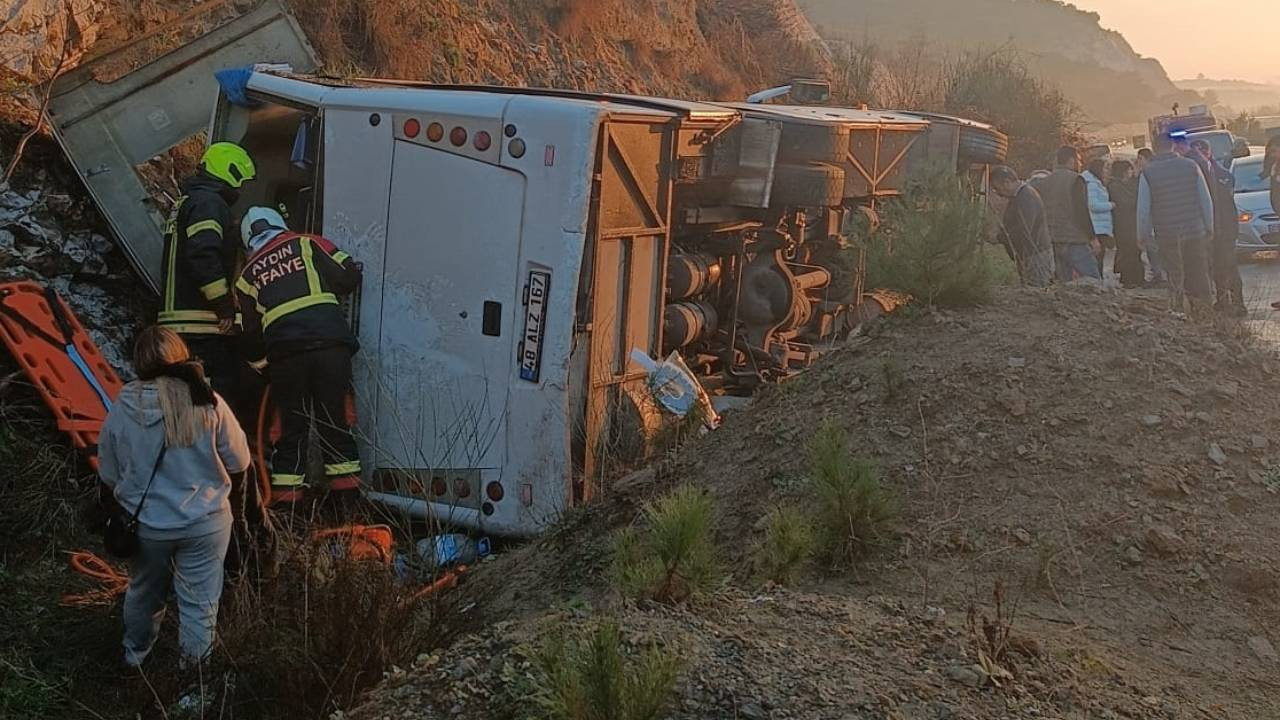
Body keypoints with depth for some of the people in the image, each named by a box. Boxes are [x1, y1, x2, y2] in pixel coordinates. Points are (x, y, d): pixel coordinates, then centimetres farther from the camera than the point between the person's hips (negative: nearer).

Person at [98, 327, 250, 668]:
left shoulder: (121, 410, -10)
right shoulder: (207, 403, -16)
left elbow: (108, 475, 2)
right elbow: (239, 462, -7)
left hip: (144, 524, 3)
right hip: (204, 523, -2)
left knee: (143, 593, 25)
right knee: (199, 601, 14)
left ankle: (135, 656, 47)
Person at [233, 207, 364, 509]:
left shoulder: (247, 274, 22)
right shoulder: (306, 244, 15)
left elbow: (251, 329, 20)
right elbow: (349, 275, 8)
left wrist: (264, 355, 35)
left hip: (283, 350, 1)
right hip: (329, 339, -1)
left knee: (292, 426, 9)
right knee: (334, 419, 7)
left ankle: (285, 498, 9)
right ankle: (347, 495, 6)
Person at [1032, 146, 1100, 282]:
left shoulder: (1043, 182, 13)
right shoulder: (1075, 180, -7)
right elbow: (1082, 212, -14)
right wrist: (1093, 238, -9)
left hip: (1052, 243, 7)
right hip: (1075, 241, -7)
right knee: (1094, 282, -6)